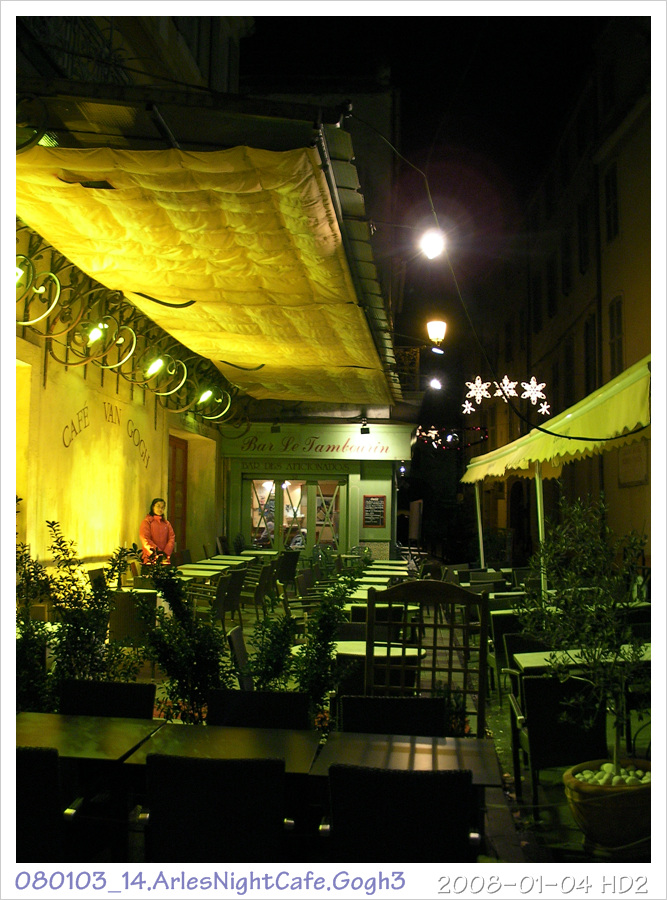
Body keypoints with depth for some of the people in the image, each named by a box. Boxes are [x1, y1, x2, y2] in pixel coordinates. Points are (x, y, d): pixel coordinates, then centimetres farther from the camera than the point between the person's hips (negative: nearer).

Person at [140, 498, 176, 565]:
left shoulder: (167, 523, 16)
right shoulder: (147, 522, 3)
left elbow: (172, 538, 8)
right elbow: (145, 540, -6)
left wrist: (166, 553, -8)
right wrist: (157, 553, -12)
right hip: (150, 558, -4)